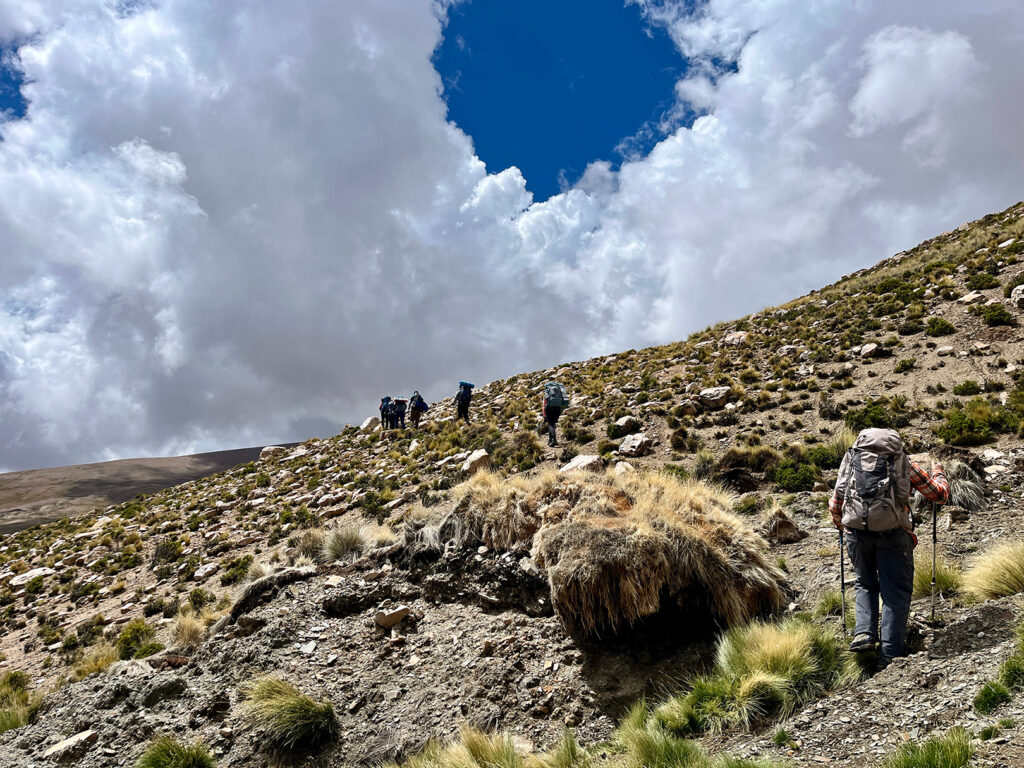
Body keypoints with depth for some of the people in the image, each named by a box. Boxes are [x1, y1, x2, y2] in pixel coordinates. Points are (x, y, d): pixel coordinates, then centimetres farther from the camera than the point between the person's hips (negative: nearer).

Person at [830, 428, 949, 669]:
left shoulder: (851, 459, 19)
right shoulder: (904, 463, 14)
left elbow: (835, 503, 19)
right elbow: (939, 494, 20)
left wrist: (838, 522, 40)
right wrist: (938, 472, 40)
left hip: (857, 532, 2)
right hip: (892, 532, -2)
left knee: (865, 584, 22)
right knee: (896, 592, 6)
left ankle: (864, 633, 3)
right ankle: (890, 653, -1)